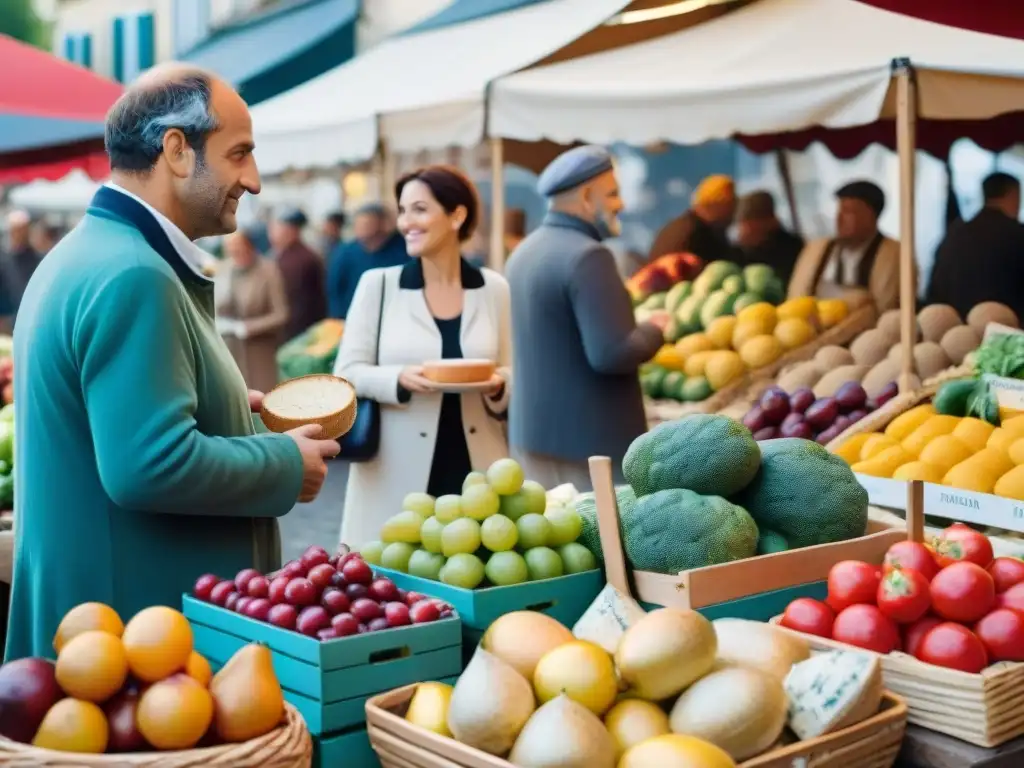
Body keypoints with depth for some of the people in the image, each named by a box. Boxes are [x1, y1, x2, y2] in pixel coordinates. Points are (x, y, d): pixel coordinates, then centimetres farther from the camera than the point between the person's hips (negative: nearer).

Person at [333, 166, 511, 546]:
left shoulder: (494, 289, 5)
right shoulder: (377, 284, 2)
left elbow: (516, 375, 11)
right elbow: (347, 372, 0)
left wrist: (498, 385, -12)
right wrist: (399, 379, -18)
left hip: (476, 472, 2)